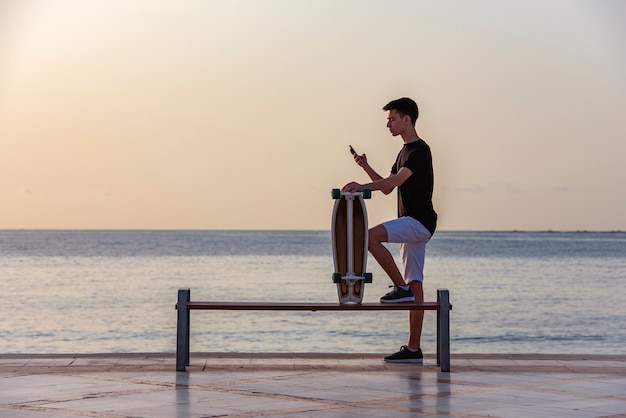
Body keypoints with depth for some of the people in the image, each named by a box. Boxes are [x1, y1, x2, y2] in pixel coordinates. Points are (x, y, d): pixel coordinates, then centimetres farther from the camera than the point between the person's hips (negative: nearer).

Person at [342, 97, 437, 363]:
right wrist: (366, 167, 10)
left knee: (370, 237, -26)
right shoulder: (405, 152, 21)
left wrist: (362, 187, -32)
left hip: (419, 221, -10)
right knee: (415, 284, 6)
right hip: (411, 223, 10)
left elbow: (395, 181, -24)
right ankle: (413, 348, 5)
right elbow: (387, 187, 23)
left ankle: (401, 287, -17)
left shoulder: (420, 150, -10)